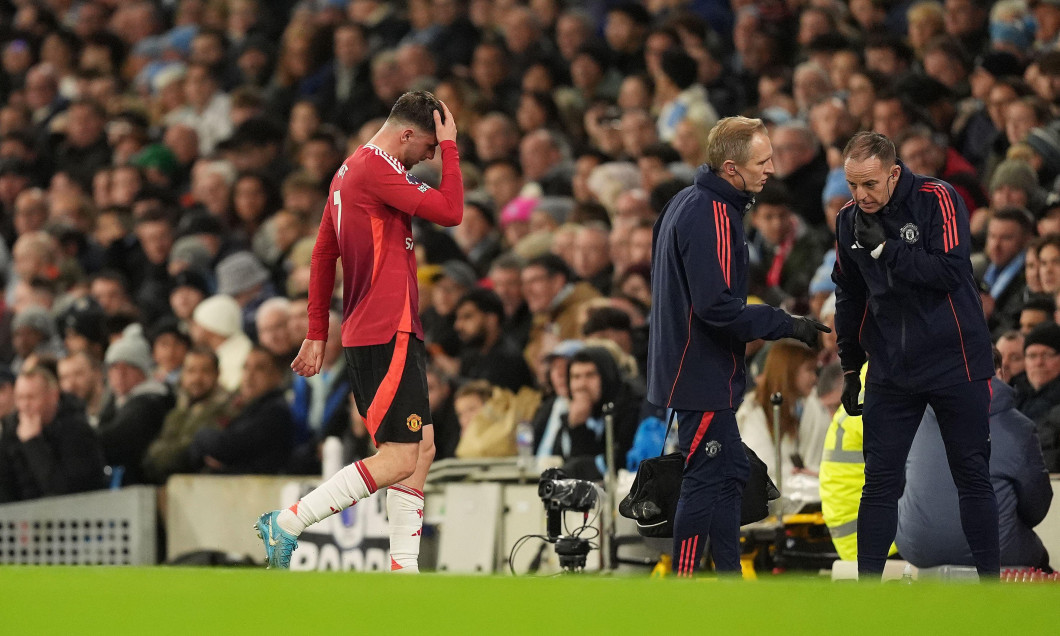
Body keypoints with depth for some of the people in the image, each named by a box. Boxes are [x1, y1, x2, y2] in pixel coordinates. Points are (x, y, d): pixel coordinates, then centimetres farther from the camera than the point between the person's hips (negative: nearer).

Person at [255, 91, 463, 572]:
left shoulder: (350, 170, 17)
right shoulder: (376, 169, -14)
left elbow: (323, 253, 21)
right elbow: (450, 211, -19)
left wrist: (317, 334, 23)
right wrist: (449, 147, -7)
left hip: (367, 333, 11)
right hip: (388, 334, -11)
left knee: (421, 448, 10)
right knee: (399, 458, -11)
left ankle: (403, 569, 7)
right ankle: (286, 524, -11)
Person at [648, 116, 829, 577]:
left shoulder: (687, 203, 12)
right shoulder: (711, 216, -20)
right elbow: (718, 306, -26)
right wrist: (786, 325, -19)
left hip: (688, 365, 10)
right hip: (702, 373, -10)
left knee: (731, 472, 16)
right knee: (707, 478, -7)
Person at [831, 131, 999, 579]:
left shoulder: (937, 200, -13)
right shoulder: (850, 220, 1)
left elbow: (949, 273, -23)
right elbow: (849, 297, 14)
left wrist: (884, 248, -26)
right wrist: (849, 368, 18)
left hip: (955, 361, -4)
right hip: (889, 370, 4)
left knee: (972, 475, 3)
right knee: (880, 479, 1)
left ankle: (990, 580, 12)